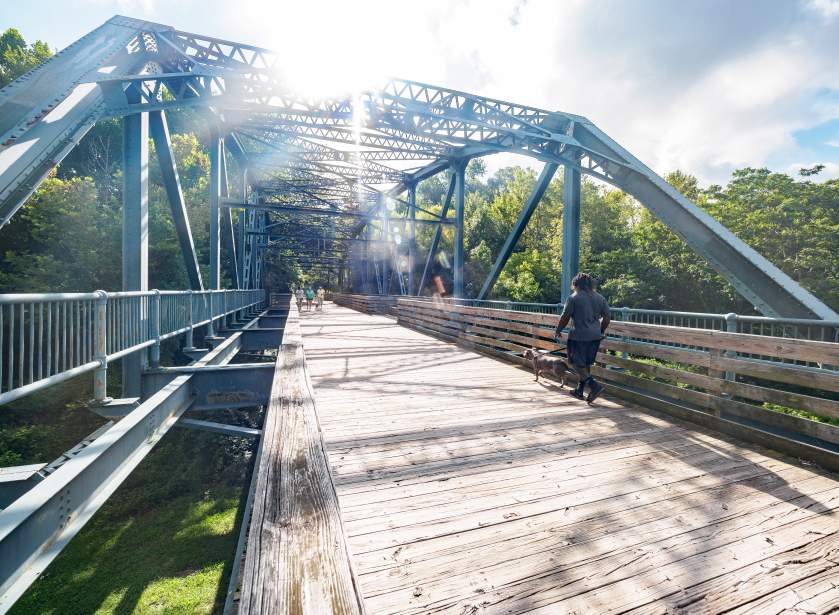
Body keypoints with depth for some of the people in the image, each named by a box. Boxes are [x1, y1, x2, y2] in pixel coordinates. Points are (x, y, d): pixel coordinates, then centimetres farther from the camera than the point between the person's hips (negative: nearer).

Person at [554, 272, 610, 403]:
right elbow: (606, 317, 11)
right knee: (586, 364, 15)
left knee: (577, 363, 3)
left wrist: (558, 331, 5)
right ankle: (580, 390, 24)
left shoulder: (573, 298, -7)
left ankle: (594, 385, -12)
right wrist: (602, 331, 26)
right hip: (595, 336, 7)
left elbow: (565, 317, -7)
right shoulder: (600, 297, 9)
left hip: (579, 336, -6)